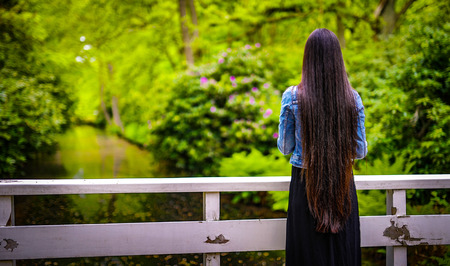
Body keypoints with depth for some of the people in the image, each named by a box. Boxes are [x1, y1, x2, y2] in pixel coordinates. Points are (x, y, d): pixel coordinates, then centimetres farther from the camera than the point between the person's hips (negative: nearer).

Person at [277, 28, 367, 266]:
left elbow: (285, 147, -1)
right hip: (343, 184, 1)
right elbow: (360, 151, 0)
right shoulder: (352, 98, -5)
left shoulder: (292, 97, -10)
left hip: (305, 184, -1)